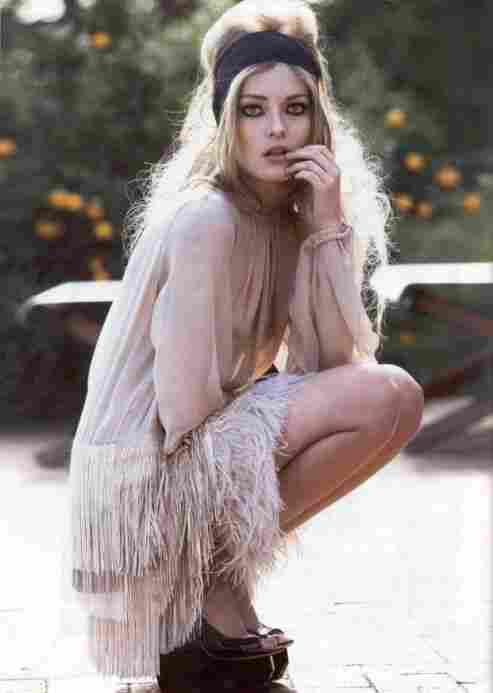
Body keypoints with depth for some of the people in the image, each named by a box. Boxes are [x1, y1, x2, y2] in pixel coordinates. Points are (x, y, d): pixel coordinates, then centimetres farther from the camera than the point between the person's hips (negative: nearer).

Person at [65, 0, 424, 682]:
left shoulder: (291, 213, 5)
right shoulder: (206, 219, -19)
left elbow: (335, 365, -5)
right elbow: (185, 410, -22)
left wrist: (330, 226, -12)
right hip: (149, 469, -8)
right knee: (390, 396, -19)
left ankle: (229, 556, 8)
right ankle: (225, 574, -6)